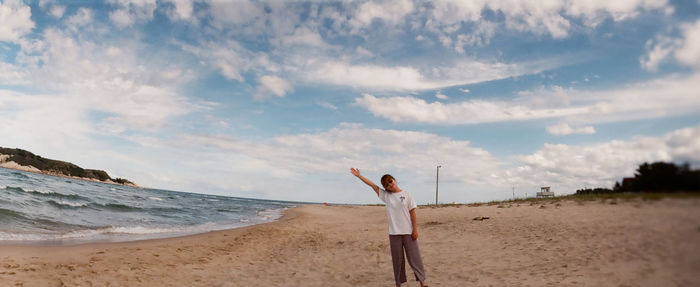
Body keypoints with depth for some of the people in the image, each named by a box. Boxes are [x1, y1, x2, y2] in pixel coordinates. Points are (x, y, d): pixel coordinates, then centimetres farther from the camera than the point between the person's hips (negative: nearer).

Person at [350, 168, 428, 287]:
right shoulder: (386, 195, 7)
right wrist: (358, 175, 6)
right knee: (397, 259, 8)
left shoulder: (407, 195, 0)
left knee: (414, 257, 3)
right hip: (394, 233, 2)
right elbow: (372, 184, 6)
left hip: (408, 232, -2)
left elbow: (412, 212, -1)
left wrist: (415, 229, -5)